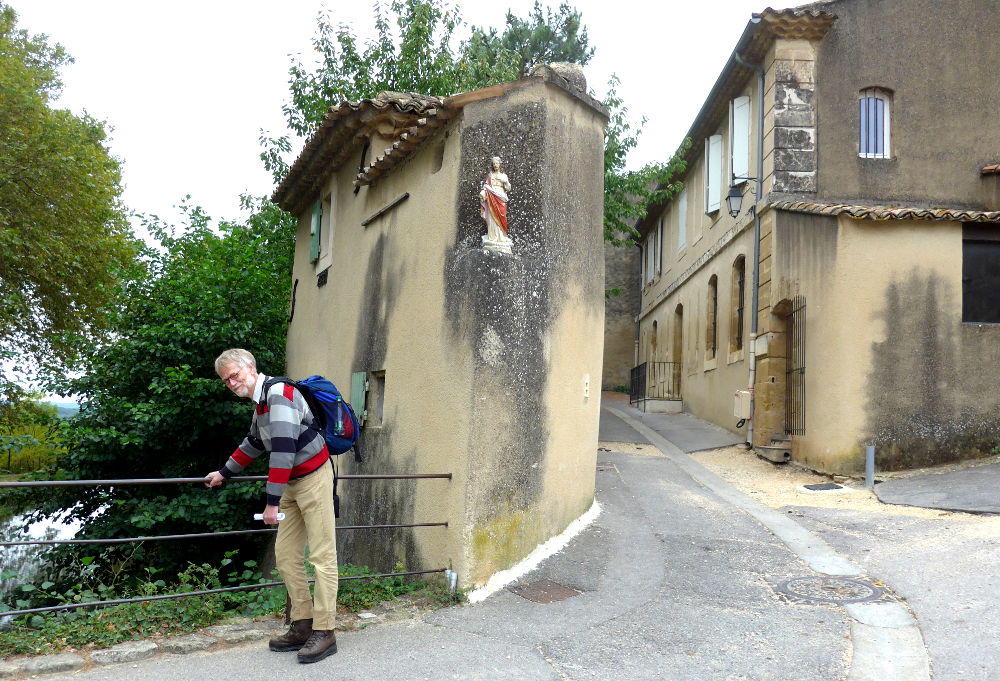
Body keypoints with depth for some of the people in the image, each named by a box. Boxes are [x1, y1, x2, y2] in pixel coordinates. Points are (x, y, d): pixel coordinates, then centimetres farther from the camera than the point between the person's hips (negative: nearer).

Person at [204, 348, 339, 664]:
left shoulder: (279, 394, -18)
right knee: (285, 555, 8)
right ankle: (303, 625, 16)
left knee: (322, 555, -6)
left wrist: (272, 502, -25)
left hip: (314, 478, -10)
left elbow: (283, 450, -25)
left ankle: (324, 632, -1)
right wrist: (224, 473, 36)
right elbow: (253, 444, 30)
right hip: (293, 484, 10)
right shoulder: (260, 403, 12)